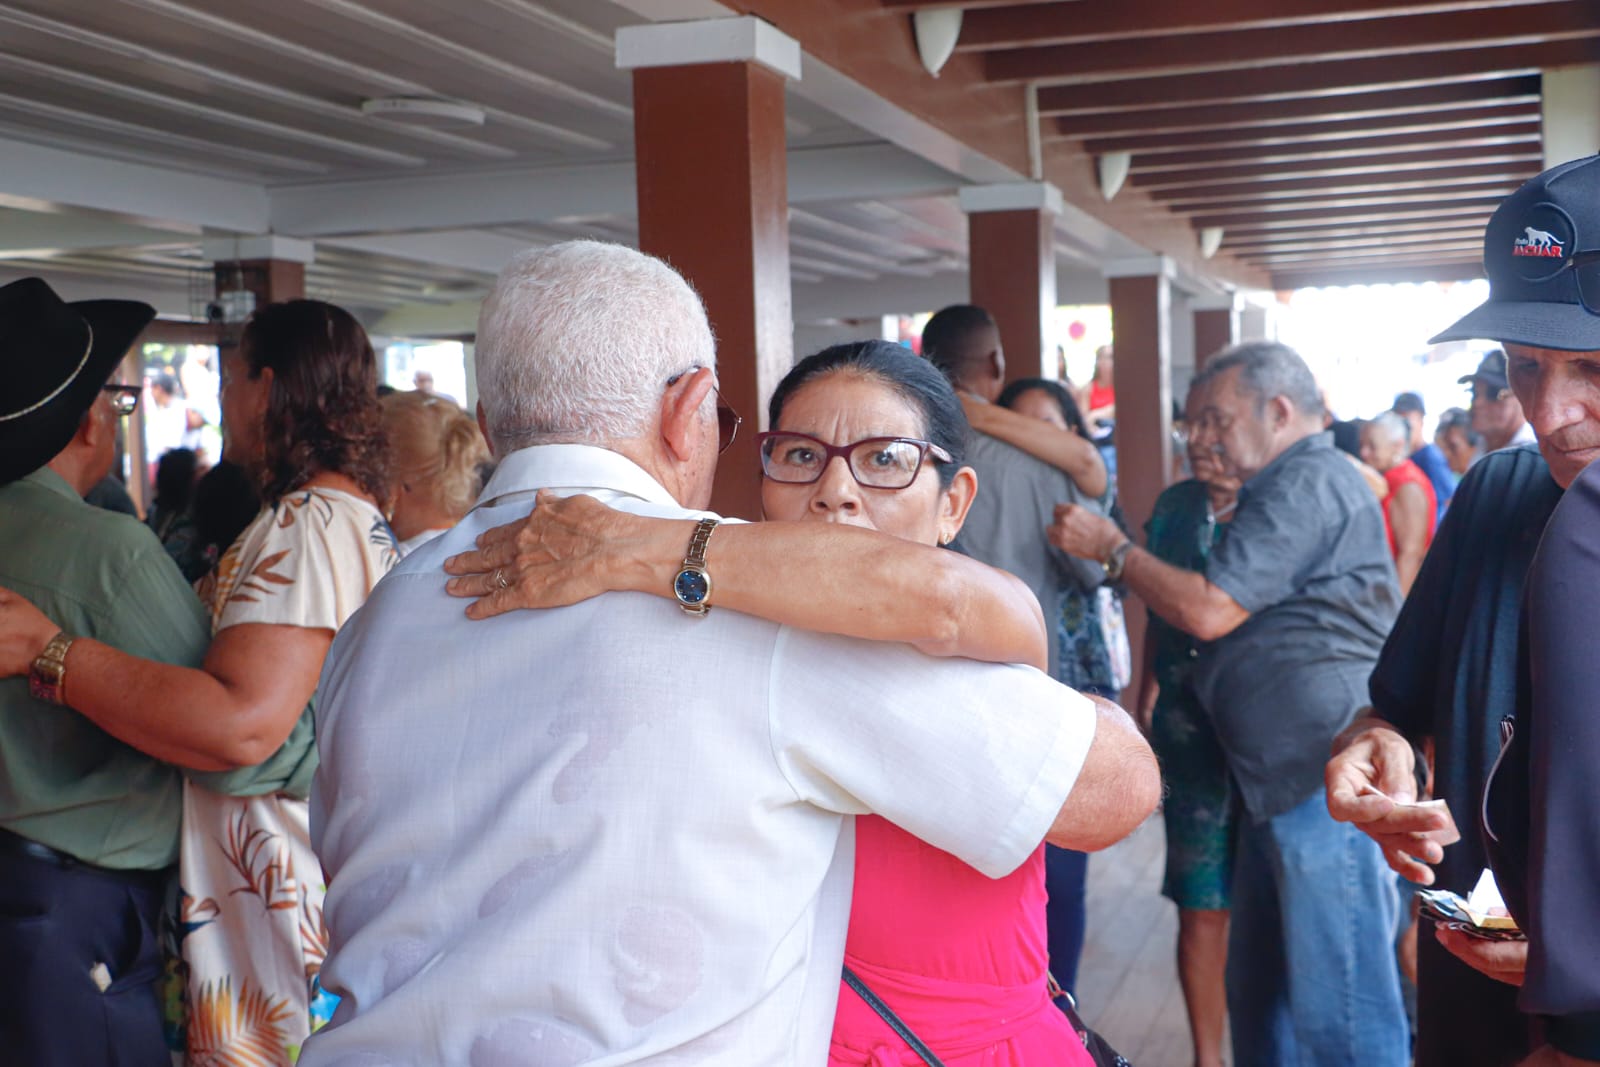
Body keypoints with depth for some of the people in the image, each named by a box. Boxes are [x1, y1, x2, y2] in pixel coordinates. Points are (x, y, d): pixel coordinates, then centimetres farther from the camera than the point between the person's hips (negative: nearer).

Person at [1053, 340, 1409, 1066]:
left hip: (1326, 780, -11)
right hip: (1286, 777, 11)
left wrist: (1111, 548, -4)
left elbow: (1209, 610, -17)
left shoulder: (1309, 483, -13)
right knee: (1261, 993, 16)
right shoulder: (1298, 485, 23)